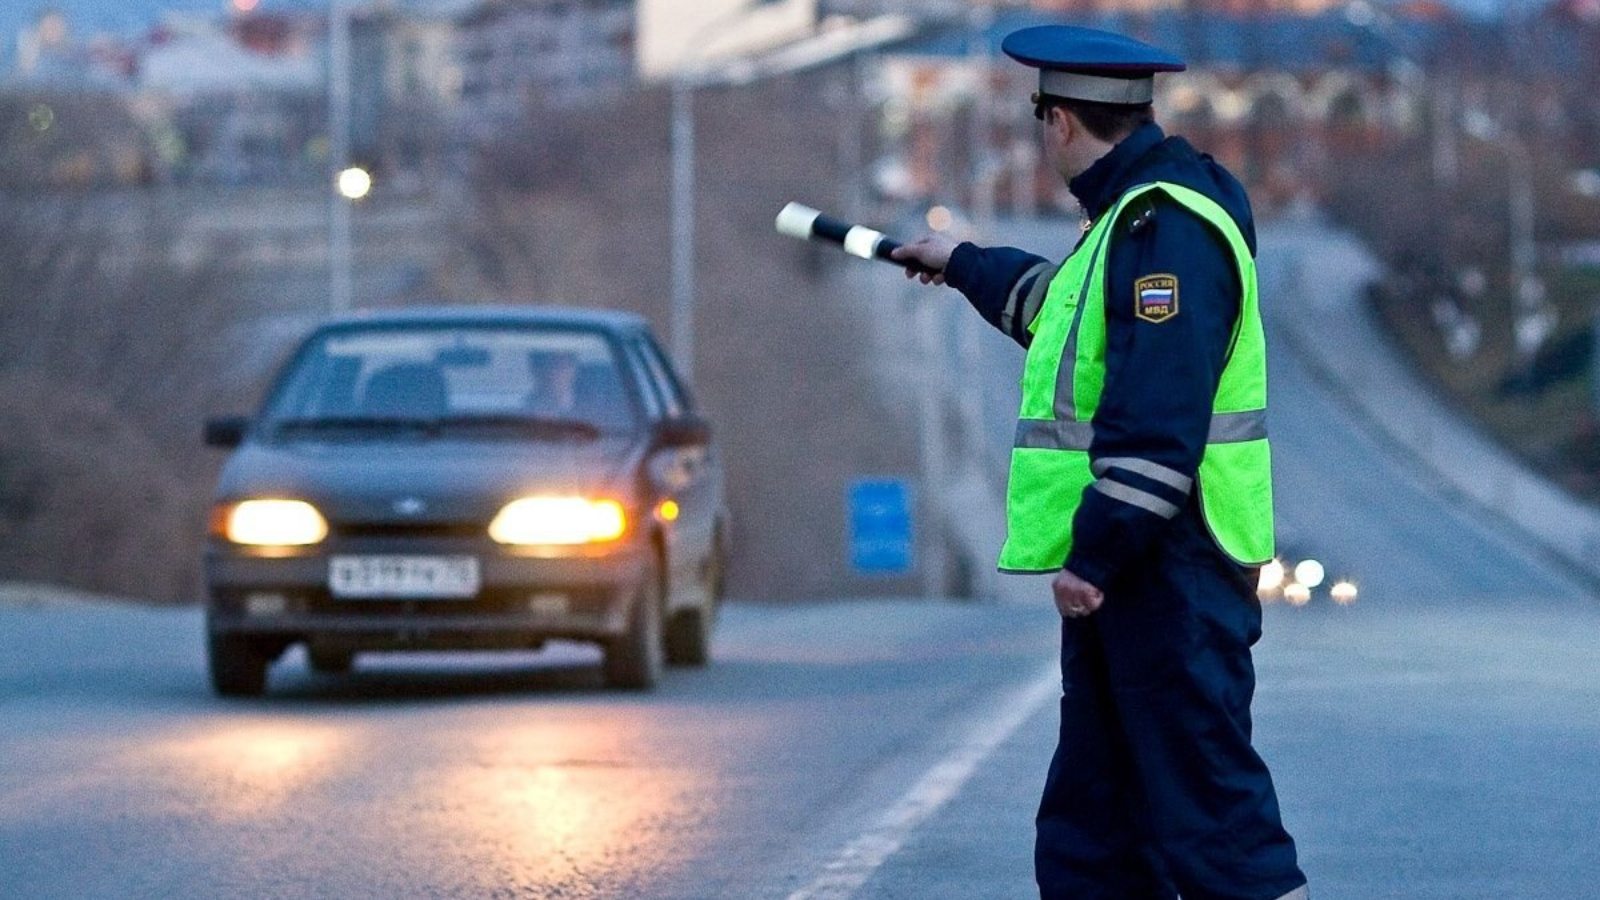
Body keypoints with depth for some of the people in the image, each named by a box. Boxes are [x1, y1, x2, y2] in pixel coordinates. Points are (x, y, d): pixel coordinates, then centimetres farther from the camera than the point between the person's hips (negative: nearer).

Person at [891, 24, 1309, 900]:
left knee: (1205, 806, -14)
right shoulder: (1133, 216, 17)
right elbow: (1066, 306, 40)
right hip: (1122, 568, 11)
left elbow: (1156, 423, -26)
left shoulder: (1166, 228, -17)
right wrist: (964, 266, 54)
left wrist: (1096, 552, -25)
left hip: (1170, 570, -11)